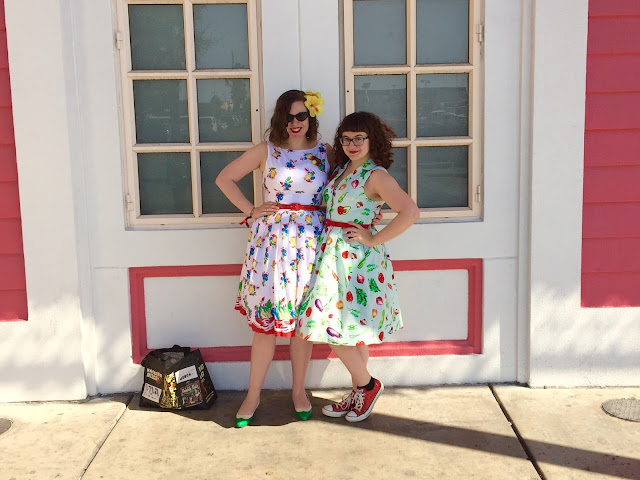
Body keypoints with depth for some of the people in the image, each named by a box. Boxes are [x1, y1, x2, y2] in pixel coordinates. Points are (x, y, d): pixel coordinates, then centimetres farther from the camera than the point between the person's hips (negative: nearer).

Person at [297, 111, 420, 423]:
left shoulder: (375, 175, -14)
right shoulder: (342, 169, 12)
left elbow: (410, 212, -25)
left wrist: (374, 240, -19)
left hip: (356, 258, -8)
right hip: (333, 255, 8)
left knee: (337, 328, -6)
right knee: (350, 330, 13)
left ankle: (367, 384, 14)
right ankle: (360, 392, 25)